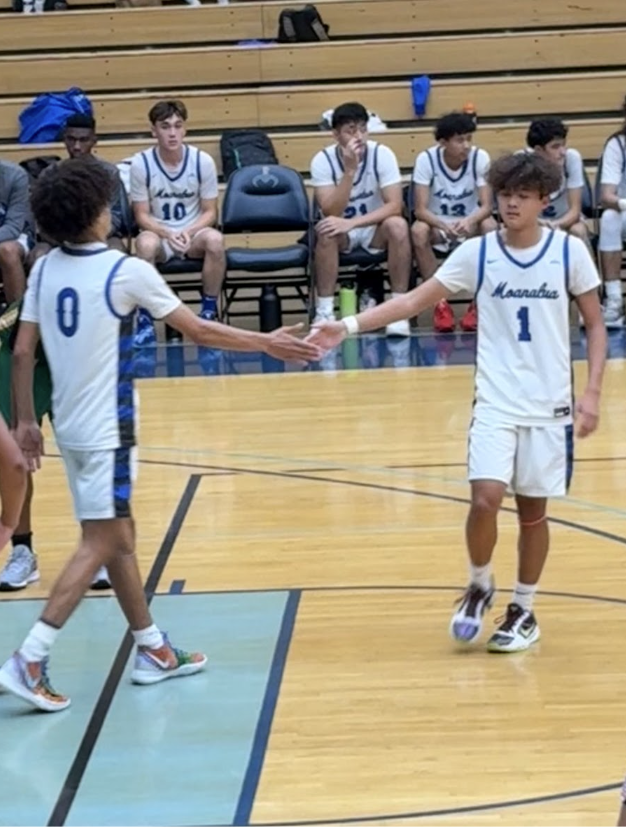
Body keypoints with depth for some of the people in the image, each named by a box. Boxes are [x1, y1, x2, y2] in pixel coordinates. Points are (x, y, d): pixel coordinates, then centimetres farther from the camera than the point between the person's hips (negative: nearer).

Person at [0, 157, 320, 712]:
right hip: (105, 429, -7)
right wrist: (267, 343, 4)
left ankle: (153, 650, 24)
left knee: (119, 537, 15)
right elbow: (198, 331, -7)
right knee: (99, 545, -3)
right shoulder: (127, 272, -14)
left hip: (70, 426, 7)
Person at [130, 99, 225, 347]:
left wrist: (188, 232, -20)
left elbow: (209, 212, 0)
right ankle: (145, 319, -21)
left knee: (215, 239, -33)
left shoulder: (203, 161, -7)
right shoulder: (141, 164, -10)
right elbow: (142, 215, -4)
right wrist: (167, 234, -22)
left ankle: (209, 312, -14)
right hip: (158, 234, -1)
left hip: (193, 234, 1)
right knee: (145, 243, -37)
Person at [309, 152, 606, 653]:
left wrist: (592, 391, -7)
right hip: (495, 402, 0)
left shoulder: (570, 251, -5)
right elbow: (415, 301, -4)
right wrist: (351, 326, -14)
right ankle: (480, 587, 13)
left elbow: (596, 325, 3)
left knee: (533, 508, 7)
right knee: (485, 498, -15)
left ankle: (523, 610, 25)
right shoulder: (477, 253, -3)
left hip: (549, 404, 0)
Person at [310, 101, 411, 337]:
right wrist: (349, 171, -34)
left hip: (375, 229, 0)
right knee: (327, 230, -34)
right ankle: (324, 311, -24)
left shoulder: (382, 154, -15)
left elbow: (395, 205, -23)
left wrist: (352, 223, -34)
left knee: (398, 226, -32)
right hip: (342, 230, 0)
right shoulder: (322, 161, -15)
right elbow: (331, 213, -25)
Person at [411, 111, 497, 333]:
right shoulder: (426, 159, -16)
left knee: (489, 226, -32)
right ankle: (440, 303, -23)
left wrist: (470, 221, -40)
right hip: (438, 225, -1)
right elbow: (421, 209, -20)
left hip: (470, 225, 1)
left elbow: (487, 205, -17)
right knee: (418, 230, -34)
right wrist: (445, 226, -41)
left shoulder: (480, 158, -13)